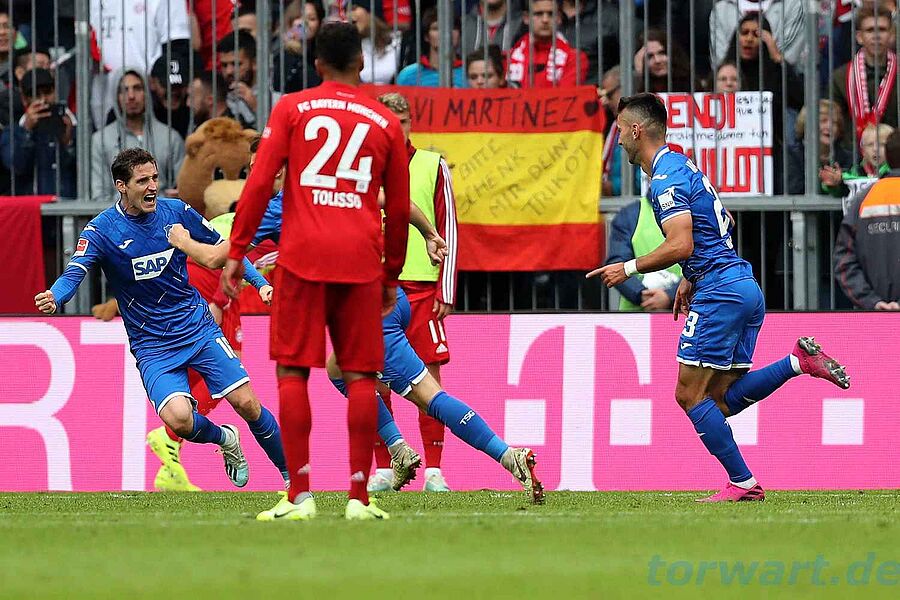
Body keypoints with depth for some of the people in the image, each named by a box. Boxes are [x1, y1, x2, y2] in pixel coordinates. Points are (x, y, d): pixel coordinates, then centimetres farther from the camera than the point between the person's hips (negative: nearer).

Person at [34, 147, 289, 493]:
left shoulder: (176, 212, -2)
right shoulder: (102, 230, -11)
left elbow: (222, 249, 12)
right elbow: (74, 273, -26)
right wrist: (55, 298, -48)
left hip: (198, 326, 2)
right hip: (151, 344, -2)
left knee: (247, 404, -10)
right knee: (178, 418, -24)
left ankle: (292, 474, 12)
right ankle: (224, 439, 11)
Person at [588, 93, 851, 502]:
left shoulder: (665, 180, -12)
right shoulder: (683, 166, 20)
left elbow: (680, 245, -23)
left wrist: (629, 268, -11)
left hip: (719, 293, -10)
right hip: (745, 286, 10)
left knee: (690, 395, -4)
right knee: (722, 399, 9)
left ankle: (743, 483, -6)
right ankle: (800, 361, -3)